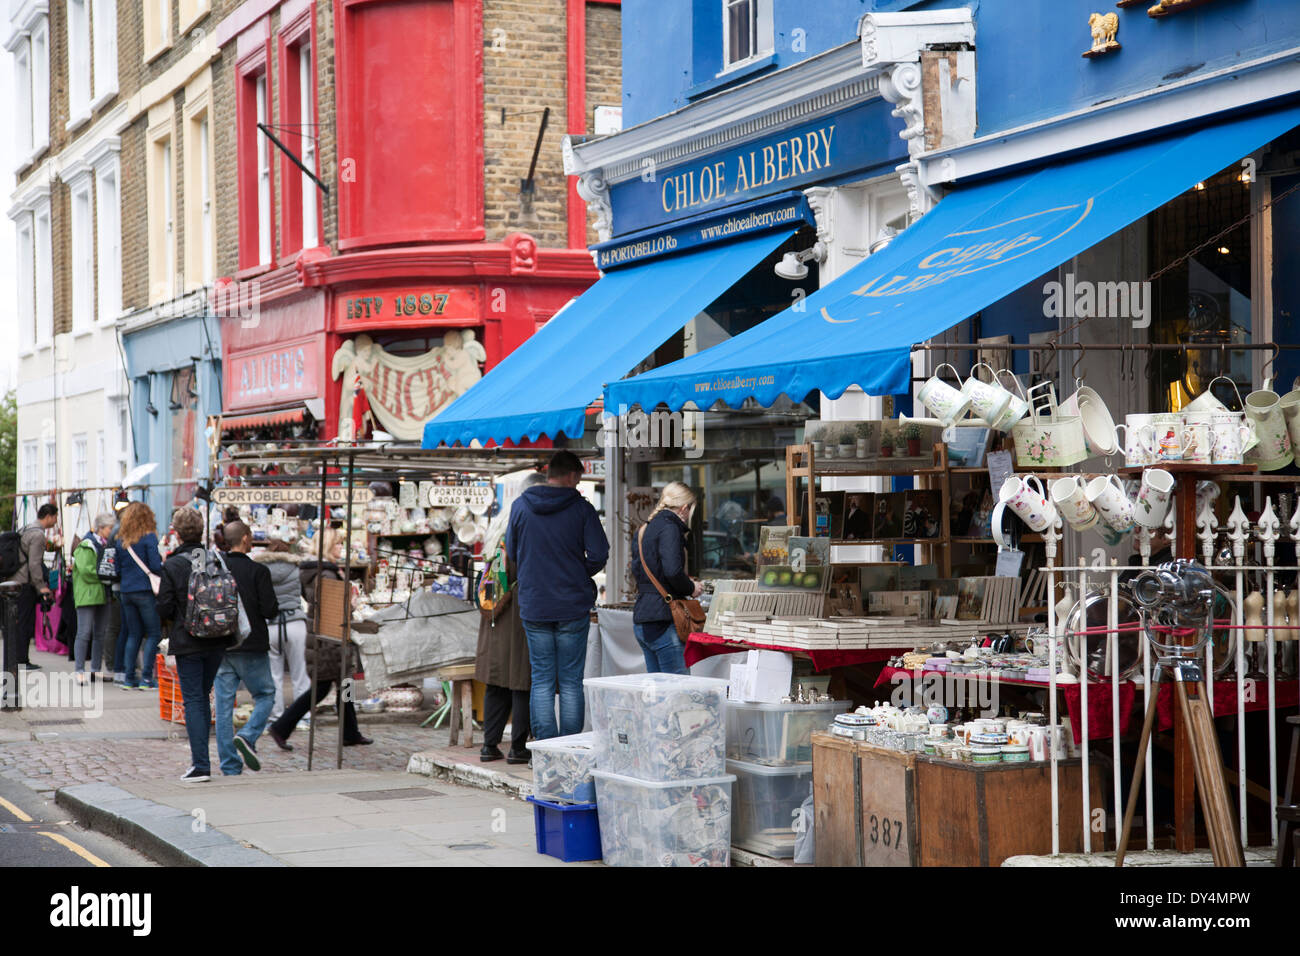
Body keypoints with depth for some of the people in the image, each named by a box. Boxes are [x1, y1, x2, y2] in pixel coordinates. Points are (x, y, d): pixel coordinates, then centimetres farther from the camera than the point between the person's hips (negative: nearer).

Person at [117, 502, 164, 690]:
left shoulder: (122, 541, 8)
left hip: (126, 592, 6)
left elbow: (118, 569, 12)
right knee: (154, 634, 1)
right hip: (145, 591, -6)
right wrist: (165, 567, 6)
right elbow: (155, 566, -14)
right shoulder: (149, 537, -8)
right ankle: (146, 678, -5)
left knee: (134, 635, 12)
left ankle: (129, 677, 10)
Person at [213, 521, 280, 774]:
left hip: (219, 647, 4)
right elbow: (270, 610, -13)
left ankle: (230, 768, 6)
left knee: (224, 704, 6)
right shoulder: (257, 571, -11)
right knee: (265, 696, 14)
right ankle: (248, 736, -12)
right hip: (251, 647, -4)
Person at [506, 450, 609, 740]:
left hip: (533, 605, 2)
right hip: (573, 607, -2)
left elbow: (511, 551, 9)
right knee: (570, 681, 5)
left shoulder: (520, 506, 1)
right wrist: (580, 575, 9)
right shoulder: (581, 508, -6)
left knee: (541, 681, 7)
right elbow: (599, 555, -10)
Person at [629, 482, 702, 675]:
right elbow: (672, 570, -23)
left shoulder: (645, 530, 16)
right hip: (662, 620, -9)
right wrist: (691, 588, -5)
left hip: (641, 619, 9)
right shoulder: (669, 528, -11)